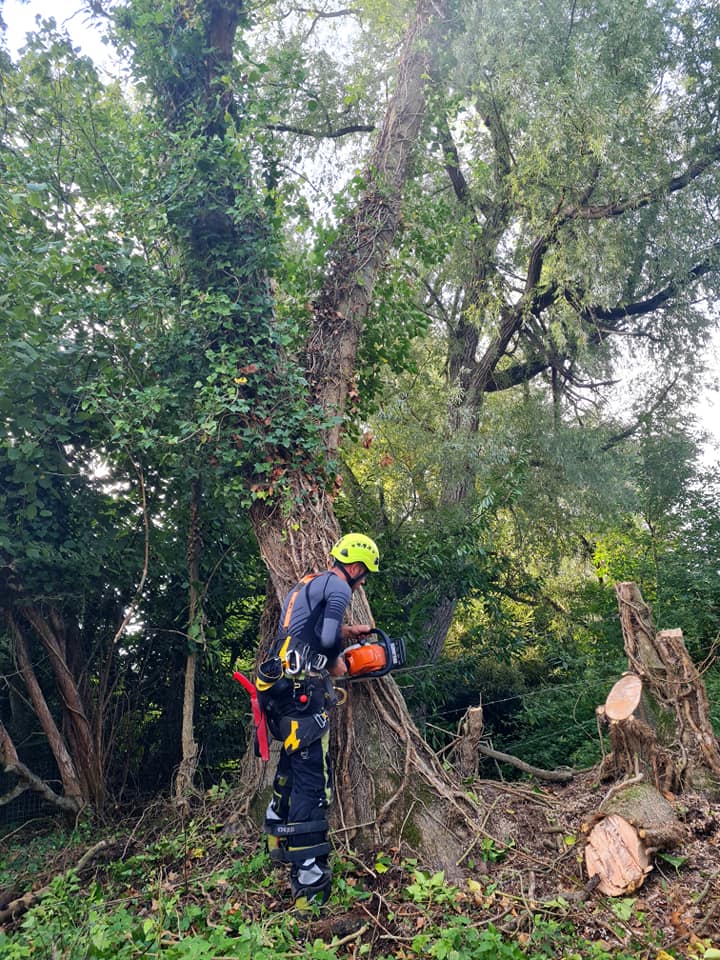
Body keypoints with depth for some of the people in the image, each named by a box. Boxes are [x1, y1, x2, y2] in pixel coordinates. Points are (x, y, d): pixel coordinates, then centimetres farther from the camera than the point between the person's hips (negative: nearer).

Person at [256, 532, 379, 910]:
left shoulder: (305, 584, 23)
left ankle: (278, 838, 39)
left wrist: (347, 630, 26)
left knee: (291, 764, 24)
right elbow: (327, 639, -15)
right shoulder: (337, 586, -5)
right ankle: (308, 881, -8)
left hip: (276, 685, 10)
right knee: (312, 779, -8)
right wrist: (336, 660, 5)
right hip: (303, 690, -10)